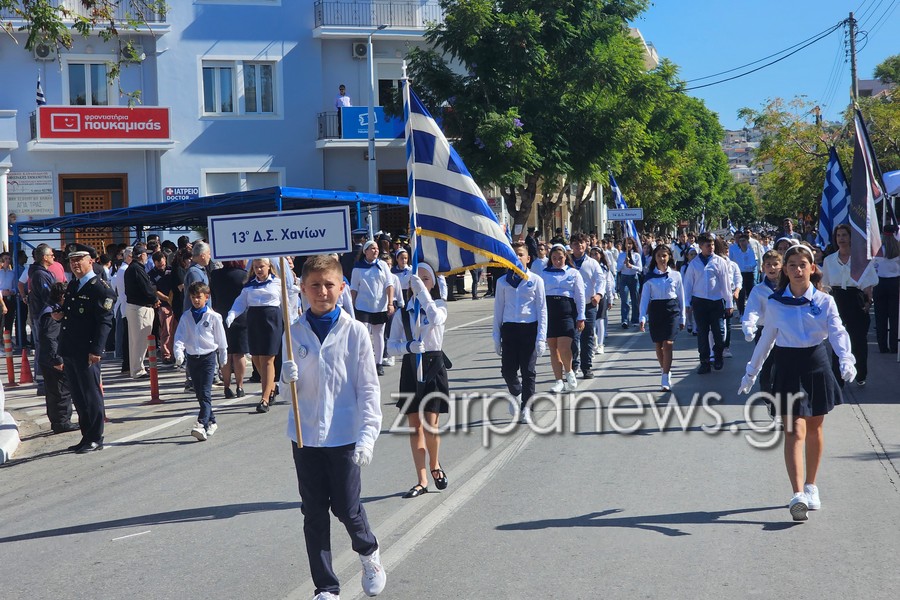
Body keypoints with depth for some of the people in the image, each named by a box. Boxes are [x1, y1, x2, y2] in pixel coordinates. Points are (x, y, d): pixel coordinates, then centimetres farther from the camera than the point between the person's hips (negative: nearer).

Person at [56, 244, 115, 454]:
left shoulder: (100, 288, -10)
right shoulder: (72, 285, 16)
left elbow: (105, 321, -15)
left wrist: (96, 350, -20)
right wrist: (60, 315, 5)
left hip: (87, 353, -8)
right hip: (69, 351, 8)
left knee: (91, 396, -1)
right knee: (78, 397, 14)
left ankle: (95, 439, 8)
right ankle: (86, 436, 23)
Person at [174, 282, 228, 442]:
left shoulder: (213, 317, -3)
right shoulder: (186, 317, 6)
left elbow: (221, 339, 5)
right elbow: (179, 337, -1)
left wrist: (223, 359, 10)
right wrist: (179, 352, -19)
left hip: (208, 357, -4)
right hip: (192, 358, 5)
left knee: (205, 393, -14)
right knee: (199, 393, 10)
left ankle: (202, 425, -24)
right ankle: (211, 422, 23)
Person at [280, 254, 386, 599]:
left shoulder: (354, 331, -7)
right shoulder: (295, 332, 1)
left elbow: (368, 388, -6)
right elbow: (292, 387, 8)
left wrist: (367, 436, -14)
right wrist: (288, 378, -16)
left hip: (343, 436, -3)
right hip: (305, 435, 3)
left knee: (346, 509, 4)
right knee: (314, 513, 8)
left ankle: (369, 553, 37)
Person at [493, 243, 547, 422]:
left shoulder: (536, 280, 2)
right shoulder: (503, 282, 7)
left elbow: (542, 309, 2)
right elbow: (498, 309, 12)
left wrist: (541, 336, -5)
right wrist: (496, 336, 9)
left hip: (530, 328, -2)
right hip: (509, 328, 2)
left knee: (528, 370, 0)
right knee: (508, 369, 0)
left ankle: (526, 408, 12)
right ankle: (516, 394, 32)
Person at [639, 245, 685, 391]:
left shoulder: (675, 275, 3)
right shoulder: (649, 276, 3)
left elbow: (681, 296, 9)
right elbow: (644, 297, 2)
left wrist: (682, 318, 10)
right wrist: (642, 317, -7)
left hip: (672, 310, -2)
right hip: (655, 311, 2)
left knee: (668, 344, -12)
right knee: (659, 346, 8)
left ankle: (665, 379, -12)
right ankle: (665, 372, 26)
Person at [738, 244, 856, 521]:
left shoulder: (824, 301, -2)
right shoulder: (775, 303, -1)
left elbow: (837, 332, -13)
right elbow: (767, 339, 10)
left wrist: (846, 359, -32)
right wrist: (751, 372, 14)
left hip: (817, 365, 1)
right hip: (788, 366, -1)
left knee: (814, 428, 12)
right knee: (794, 430, -10)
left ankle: (811, 486, 29)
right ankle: (798, 495, -20)